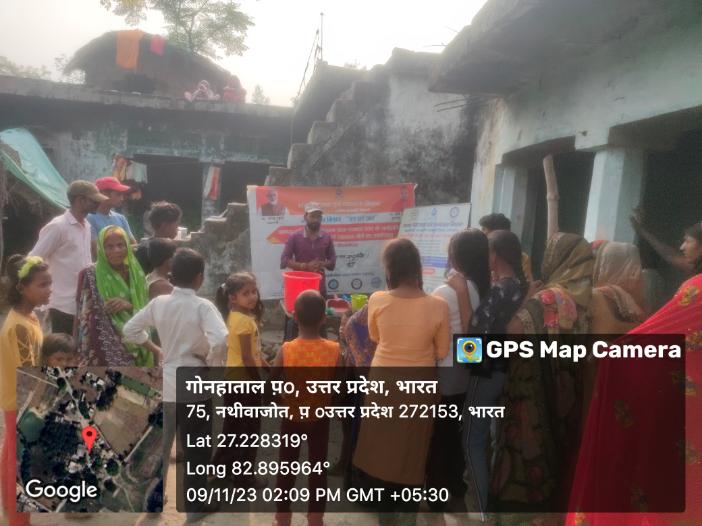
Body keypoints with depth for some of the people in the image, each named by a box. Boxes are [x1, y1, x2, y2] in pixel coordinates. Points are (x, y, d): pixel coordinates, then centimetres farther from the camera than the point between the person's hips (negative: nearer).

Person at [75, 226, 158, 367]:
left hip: (136, 350, 4)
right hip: (105, 352, -4)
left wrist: (129, 306, -13)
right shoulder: (90, 275, -5)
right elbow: (91, 321, -7)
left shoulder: (136, 273, 6)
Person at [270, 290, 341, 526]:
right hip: (320, 418, 0)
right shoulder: (334, 350, -18)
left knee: (286, 467, 18)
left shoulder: (286, 350, -19)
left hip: (291, 417, 0)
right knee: (318, 468, 16)